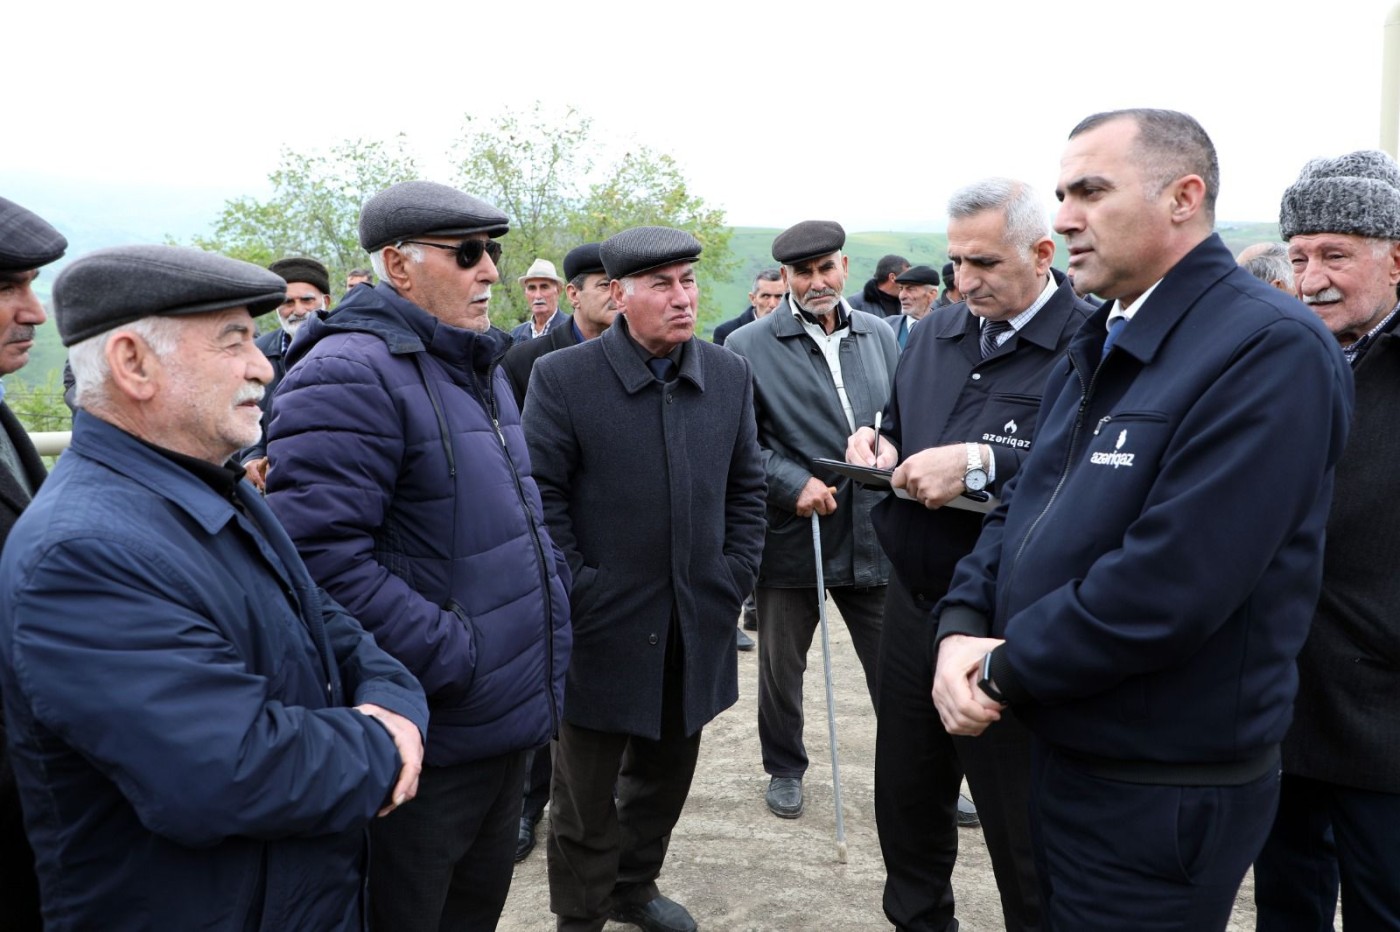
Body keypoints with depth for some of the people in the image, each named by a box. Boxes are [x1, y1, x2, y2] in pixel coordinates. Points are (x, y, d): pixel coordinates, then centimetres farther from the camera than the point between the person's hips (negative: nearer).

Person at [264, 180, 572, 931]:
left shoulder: (478, 369, 13)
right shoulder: (348, 374, -19)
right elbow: (322, 559, -27)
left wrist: (552, 586, 9)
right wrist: (455, 659, -24)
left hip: (504, 728, 9)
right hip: (423, 749, -9)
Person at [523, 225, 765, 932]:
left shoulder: (729, 376, 3)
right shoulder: (562, 377, -10)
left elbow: (746, 487, 10)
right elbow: (542, 497, -9)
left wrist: (736, 575, 3)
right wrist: (578, 590, -11)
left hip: (698, 627, 5)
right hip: (603, 628, -4)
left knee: (665, 774, 20)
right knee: (586, 793, 9)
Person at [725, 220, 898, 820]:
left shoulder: (879, 335, 7)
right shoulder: (748, 347, -5)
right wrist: (794, 483, -18)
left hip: (873, 531, 2)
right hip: (792, 535, -2)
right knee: (781, 667, 15)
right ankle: (785, 770, 36)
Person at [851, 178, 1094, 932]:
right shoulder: (934, 334, 9)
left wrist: (982, 463, -30)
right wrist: (877, 446, -2)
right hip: (912, 605, 7)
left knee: (1022, 834, 10)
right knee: (906, 800, 21)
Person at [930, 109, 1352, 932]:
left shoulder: (1271, 348, -20)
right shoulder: (1098, 347, 10)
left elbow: (1167, 584, -28)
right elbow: (1025, 508, 11)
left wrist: (1005, 671, -16)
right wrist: (962, 626, -7)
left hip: (1166, 794, -8)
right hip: (1064, 751, 8)